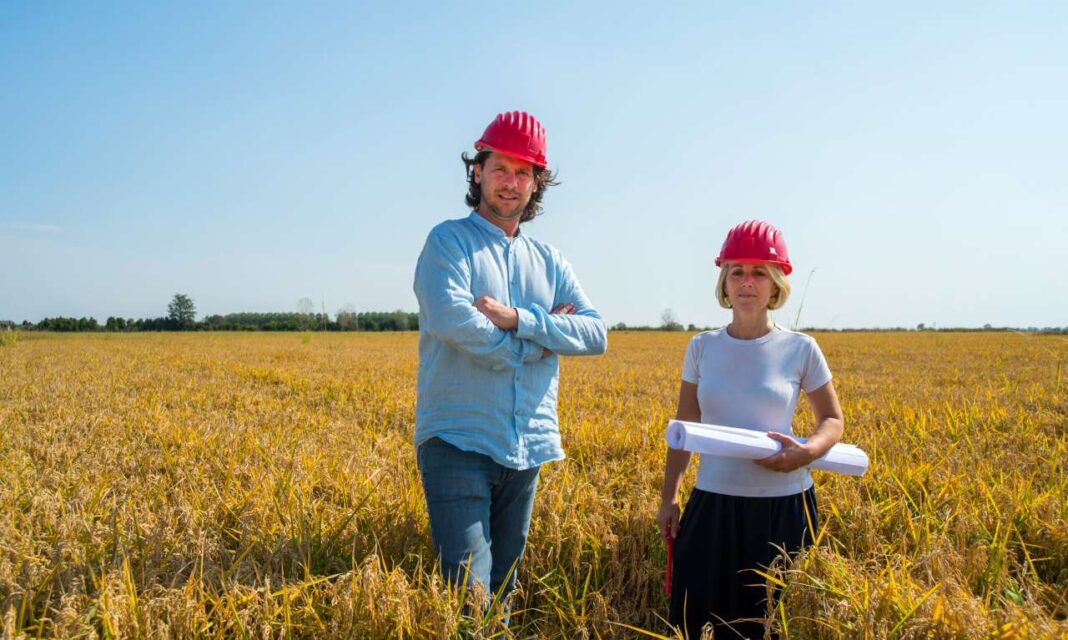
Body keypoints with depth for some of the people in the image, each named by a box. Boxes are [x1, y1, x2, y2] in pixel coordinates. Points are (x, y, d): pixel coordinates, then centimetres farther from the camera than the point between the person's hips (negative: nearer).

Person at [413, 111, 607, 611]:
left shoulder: (549, 262, 13)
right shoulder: (448, 241, -2)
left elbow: (596, 334, 1)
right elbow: (451, 320, -20)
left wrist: (518, 318, -14)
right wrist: (540, 338, -8)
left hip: (528, 448, 6)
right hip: (458, 442, -5)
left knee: (504, 585, 16)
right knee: (469, 589, -9)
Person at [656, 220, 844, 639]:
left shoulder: (801, 349, -5)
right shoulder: (702, 347, 1)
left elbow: (833, 421, 6)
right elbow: (683, 429, 8)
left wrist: (806, 453, -15)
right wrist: (668, 497, 7)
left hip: (784, 507, -1)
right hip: (713, 503, 2)